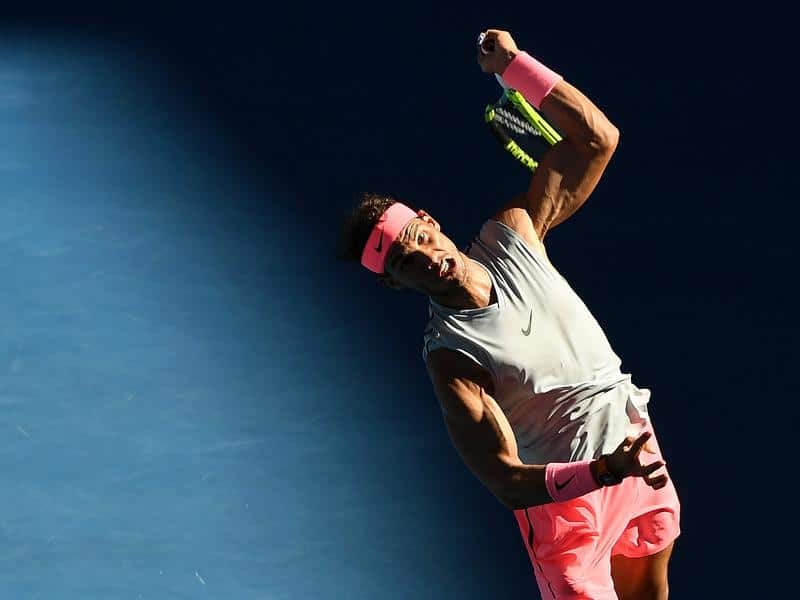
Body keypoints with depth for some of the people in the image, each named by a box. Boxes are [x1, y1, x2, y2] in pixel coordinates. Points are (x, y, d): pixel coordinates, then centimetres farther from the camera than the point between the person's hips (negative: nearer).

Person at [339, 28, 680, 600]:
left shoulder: (512, 232, -9)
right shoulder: (450, 355, -25)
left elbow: (597, 138, -5)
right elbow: (507, 482, -31)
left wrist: (514, 65, -14)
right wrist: (601, 472, -46)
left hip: (634, 442, 6)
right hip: (565, 491, -6)